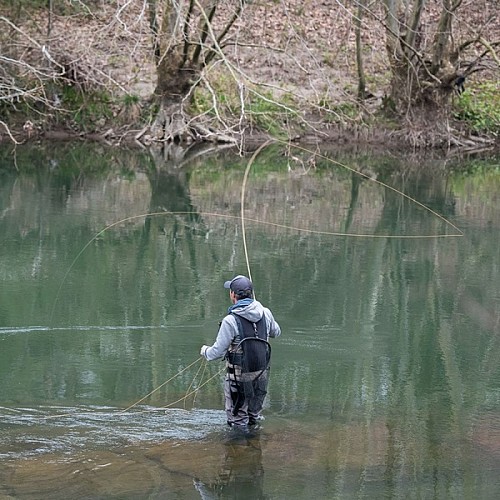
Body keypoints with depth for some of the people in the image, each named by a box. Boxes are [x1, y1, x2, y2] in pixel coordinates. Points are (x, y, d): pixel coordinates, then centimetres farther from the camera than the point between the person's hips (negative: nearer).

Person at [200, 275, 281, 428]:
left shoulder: (230, 321, -20)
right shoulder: (265, 313, -3)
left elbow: (217, 352, -15)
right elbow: (276, 332, 18)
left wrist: (205, 351, 7)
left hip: (239, 378, -6)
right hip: (261, 376, 6)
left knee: (238, 423, 8)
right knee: (255, 417, 23)